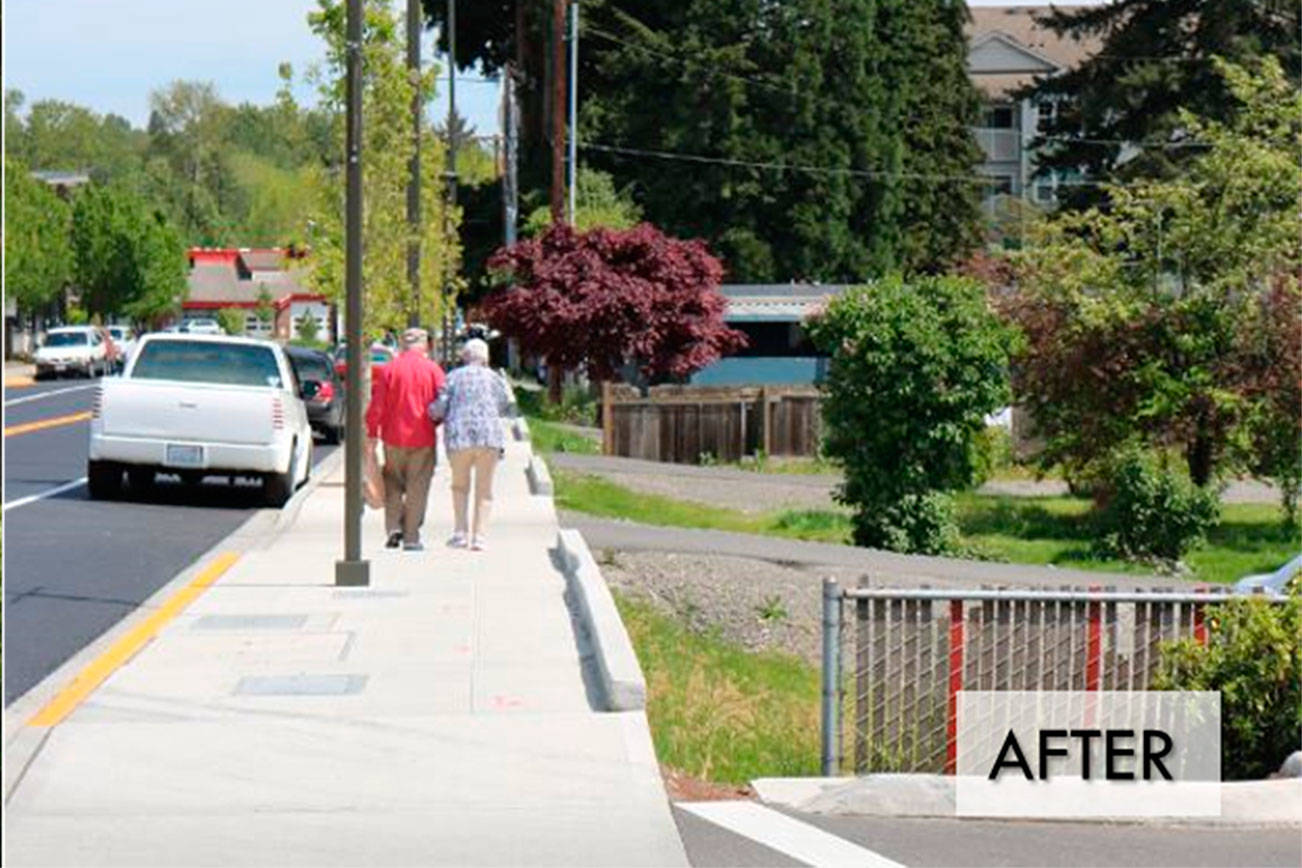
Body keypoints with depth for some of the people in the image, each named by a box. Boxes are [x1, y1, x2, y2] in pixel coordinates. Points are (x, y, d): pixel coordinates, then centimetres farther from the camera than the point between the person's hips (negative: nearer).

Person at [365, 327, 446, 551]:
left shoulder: (388, 369, -2)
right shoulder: (433, 369, -2)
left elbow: (377, 405, -3)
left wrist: (372, 433, 4)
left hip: (394, 435, 1)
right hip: (423, 437, -1)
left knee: (393, 482, 15)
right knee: (417, 487, 5)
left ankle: (394, 526, 0)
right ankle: (411, 537, 4)